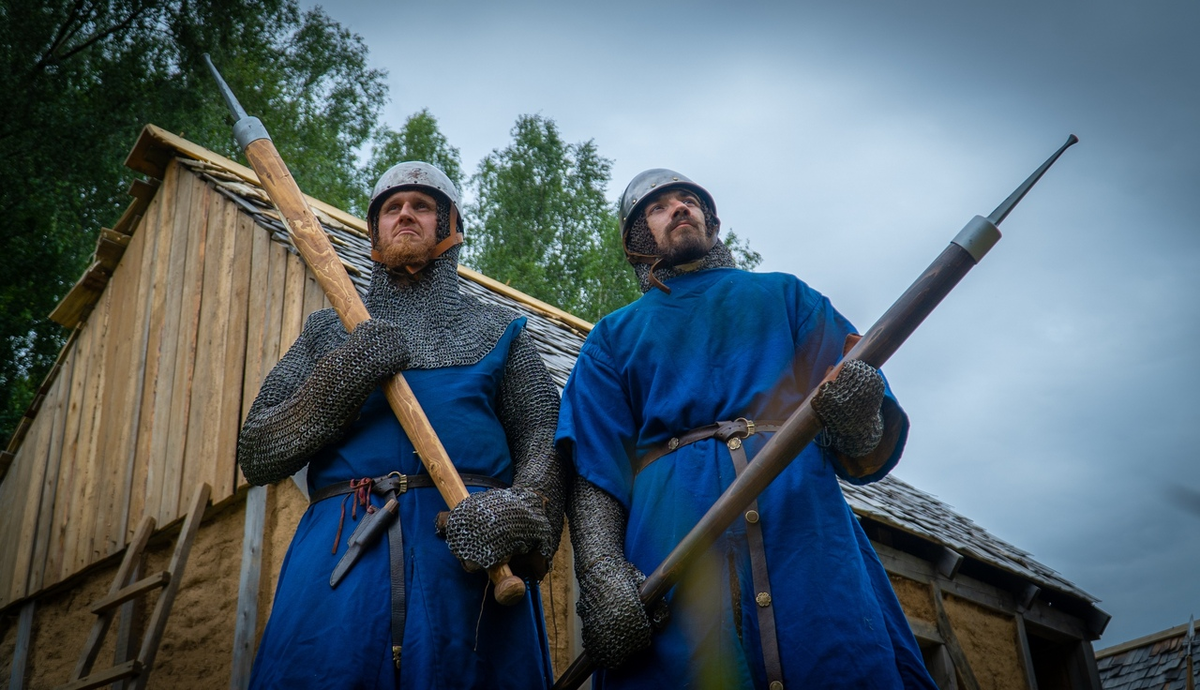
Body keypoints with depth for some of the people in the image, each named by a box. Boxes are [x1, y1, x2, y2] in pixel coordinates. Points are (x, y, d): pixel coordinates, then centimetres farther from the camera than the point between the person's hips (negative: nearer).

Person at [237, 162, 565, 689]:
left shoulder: (496, 328, 18)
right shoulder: (328, 332, 21)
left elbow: (544, 438, 6)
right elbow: (254, 457, 11)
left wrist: (520, 509, -17)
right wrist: (339, 381, -5)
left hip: (472, 552, -1)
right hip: (343, 549, 1)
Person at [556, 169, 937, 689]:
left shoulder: (784, 295, 24)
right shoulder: (614, 335, 24)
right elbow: (594, 465, 9)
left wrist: (857, 418, -13)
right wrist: (602, 576, -9)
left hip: (802, 515, 0)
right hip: (672, 533, 0)